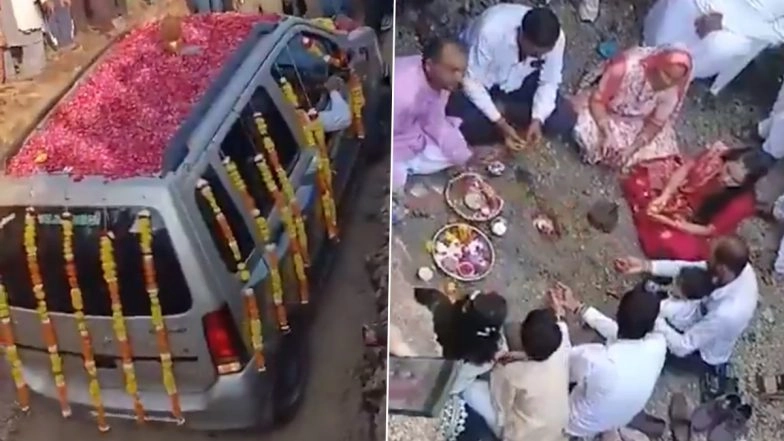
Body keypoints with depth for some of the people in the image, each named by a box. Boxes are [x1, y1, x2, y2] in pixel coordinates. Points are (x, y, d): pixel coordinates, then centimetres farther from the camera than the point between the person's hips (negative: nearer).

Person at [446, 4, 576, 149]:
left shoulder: (556, 39, -26)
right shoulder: (491, 31, -38)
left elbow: (549, 83, -11)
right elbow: (471, 82, -28)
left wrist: (537, 120, -27)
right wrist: (500, 124, -33)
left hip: (520, 82, 3)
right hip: (483, 83, -3)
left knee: (564, 120, -13)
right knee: (466, 125, -30)